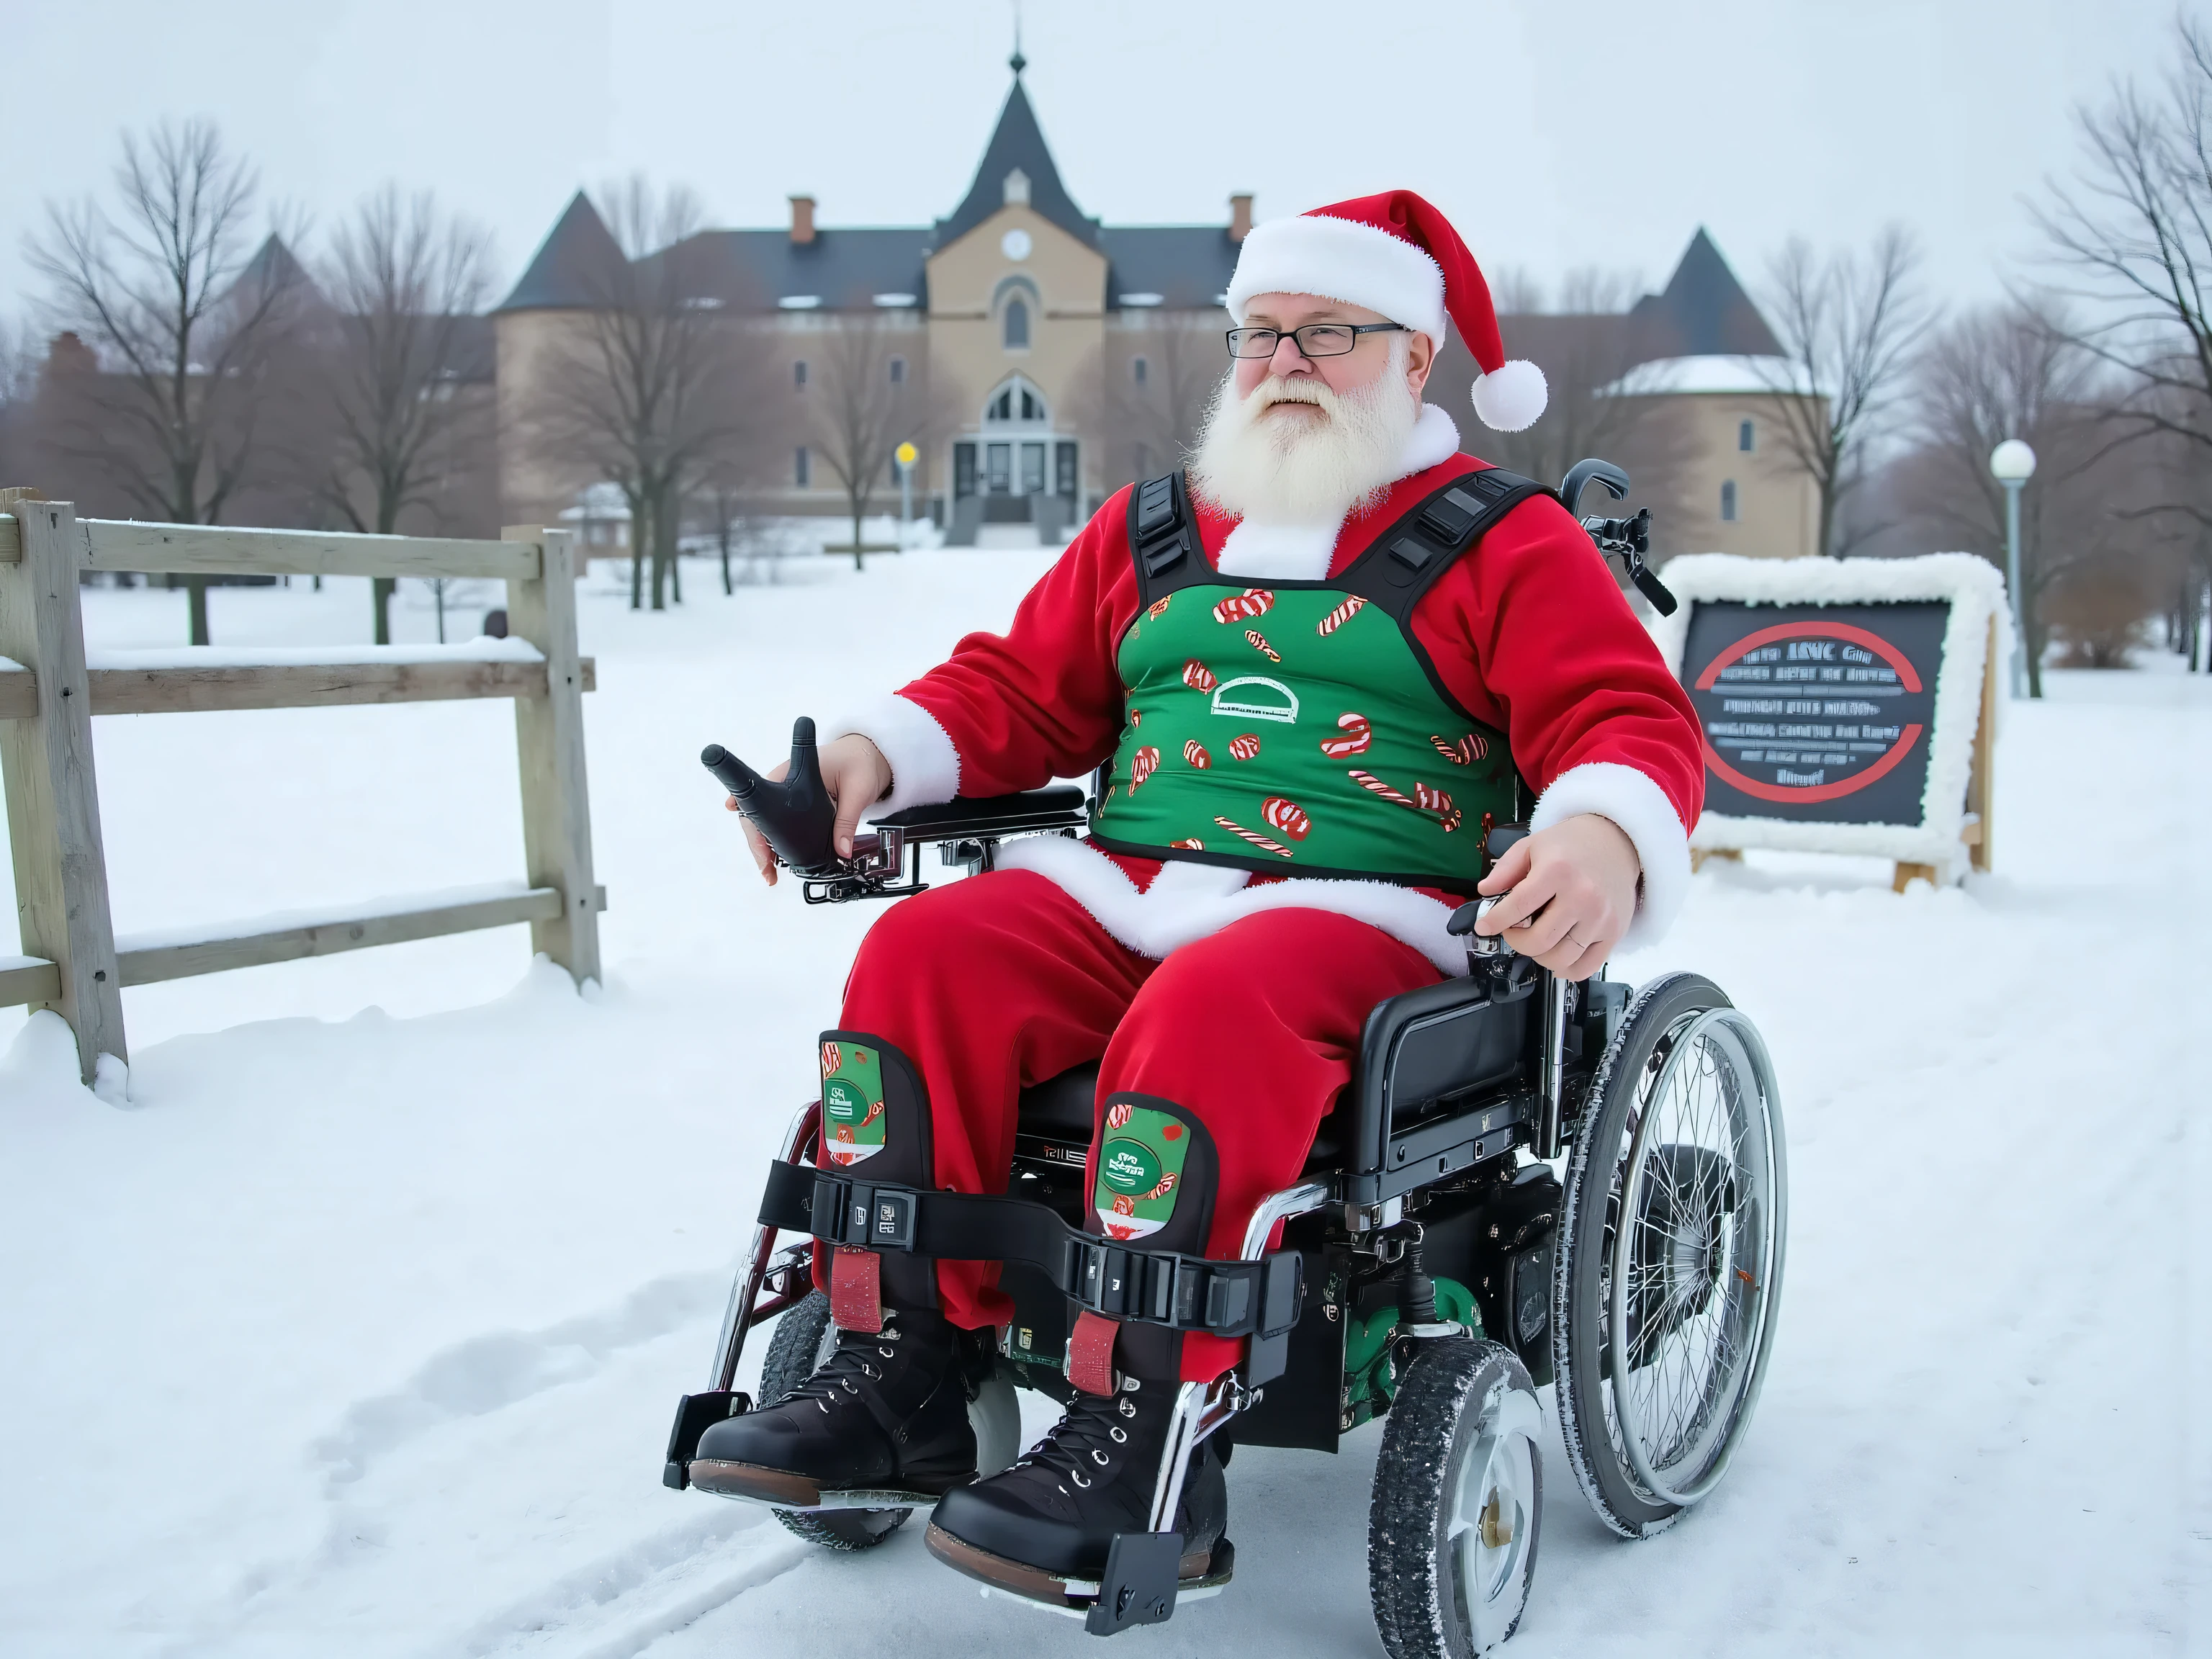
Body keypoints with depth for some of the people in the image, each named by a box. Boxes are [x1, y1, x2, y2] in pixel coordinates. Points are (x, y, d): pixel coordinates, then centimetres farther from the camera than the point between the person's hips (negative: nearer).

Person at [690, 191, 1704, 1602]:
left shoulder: (1507, 542, 9)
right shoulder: (1151, 531, 23)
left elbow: (1627, 717, -1)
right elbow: (1022, 688, 24)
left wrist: (1606, 835, -26)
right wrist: (877, 753, 4)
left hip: (1366, 916, -5)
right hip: (1123, 890, 5)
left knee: (1204, 1010, -37)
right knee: (923, 958, -22)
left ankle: (1142, 1443, -33)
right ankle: (899, 1375, -18)